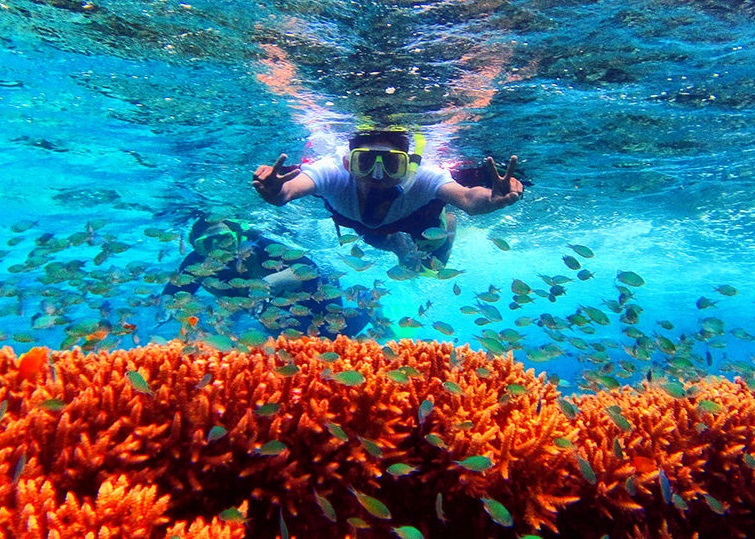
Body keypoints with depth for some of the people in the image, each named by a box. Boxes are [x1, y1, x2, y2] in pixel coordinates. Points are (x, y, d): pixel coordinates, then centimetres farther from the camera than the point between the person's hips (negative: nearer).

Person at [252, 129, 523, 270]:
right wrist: (276, 192, -85)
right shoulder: (334, 174, -44)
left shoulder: (422, 180, -47)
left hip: (426, 230, -2)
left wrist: (491, 198, -87)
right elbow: (287, 190, -61)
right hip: (364, 232, 2)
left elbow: (468, 199, -64)